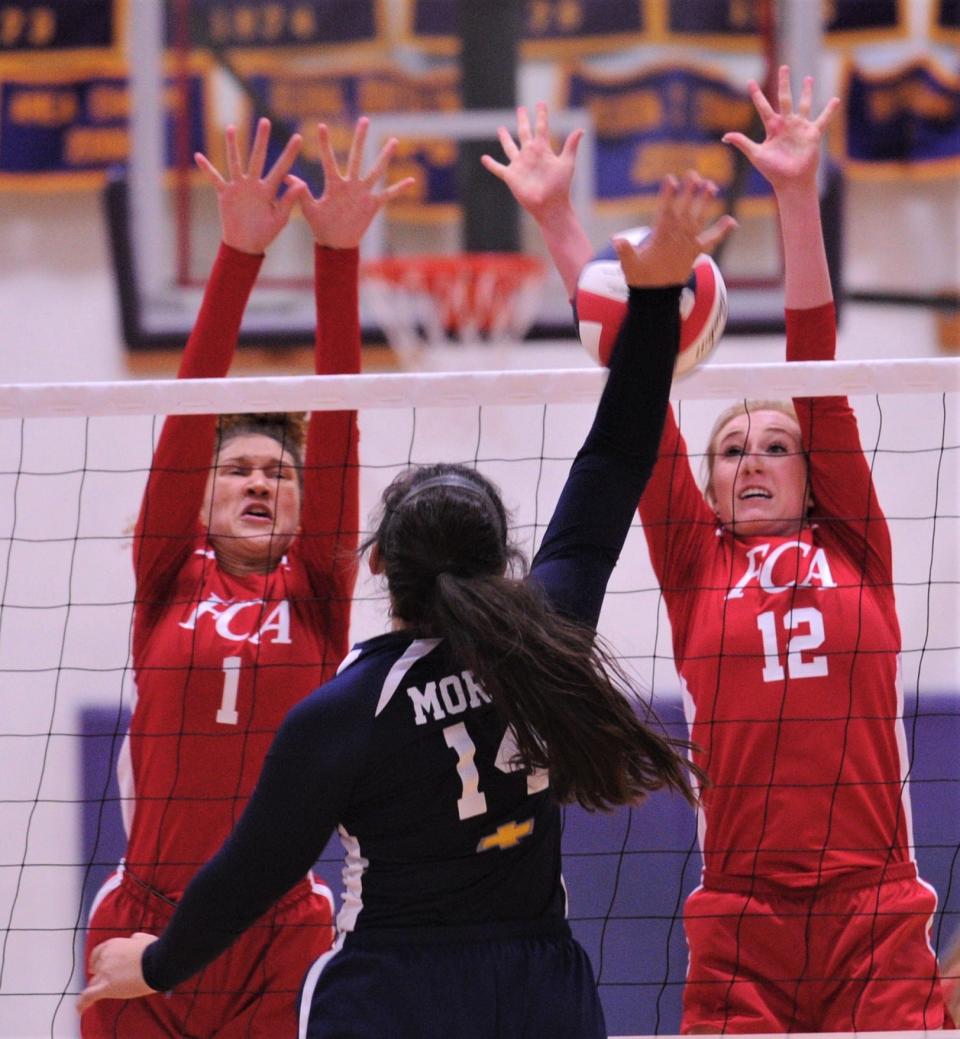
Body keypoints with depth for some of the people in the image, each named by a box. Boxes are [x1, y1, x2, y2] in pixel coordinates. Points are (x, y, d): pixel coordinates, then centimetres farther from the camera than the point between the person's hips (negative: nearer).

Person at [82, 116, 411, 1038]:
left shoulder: (316, 591, 8)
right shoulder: (169, 578, 8)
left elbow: (337, 421, 0)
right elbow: (190, 413, 0)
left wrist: (338, 255, -8)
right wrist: (240, 254, -10)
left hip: (280, 937, 0)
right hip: (146, 925, 0)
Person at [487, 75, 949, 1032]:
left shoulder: (854, 551, 13)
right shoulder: (697, 567, 13)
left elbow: (820, 377, 7)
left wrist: (798, 197, 3)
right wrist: (559, 223, 8)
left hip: (874, 921, 0)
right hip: (738, 927, 0)